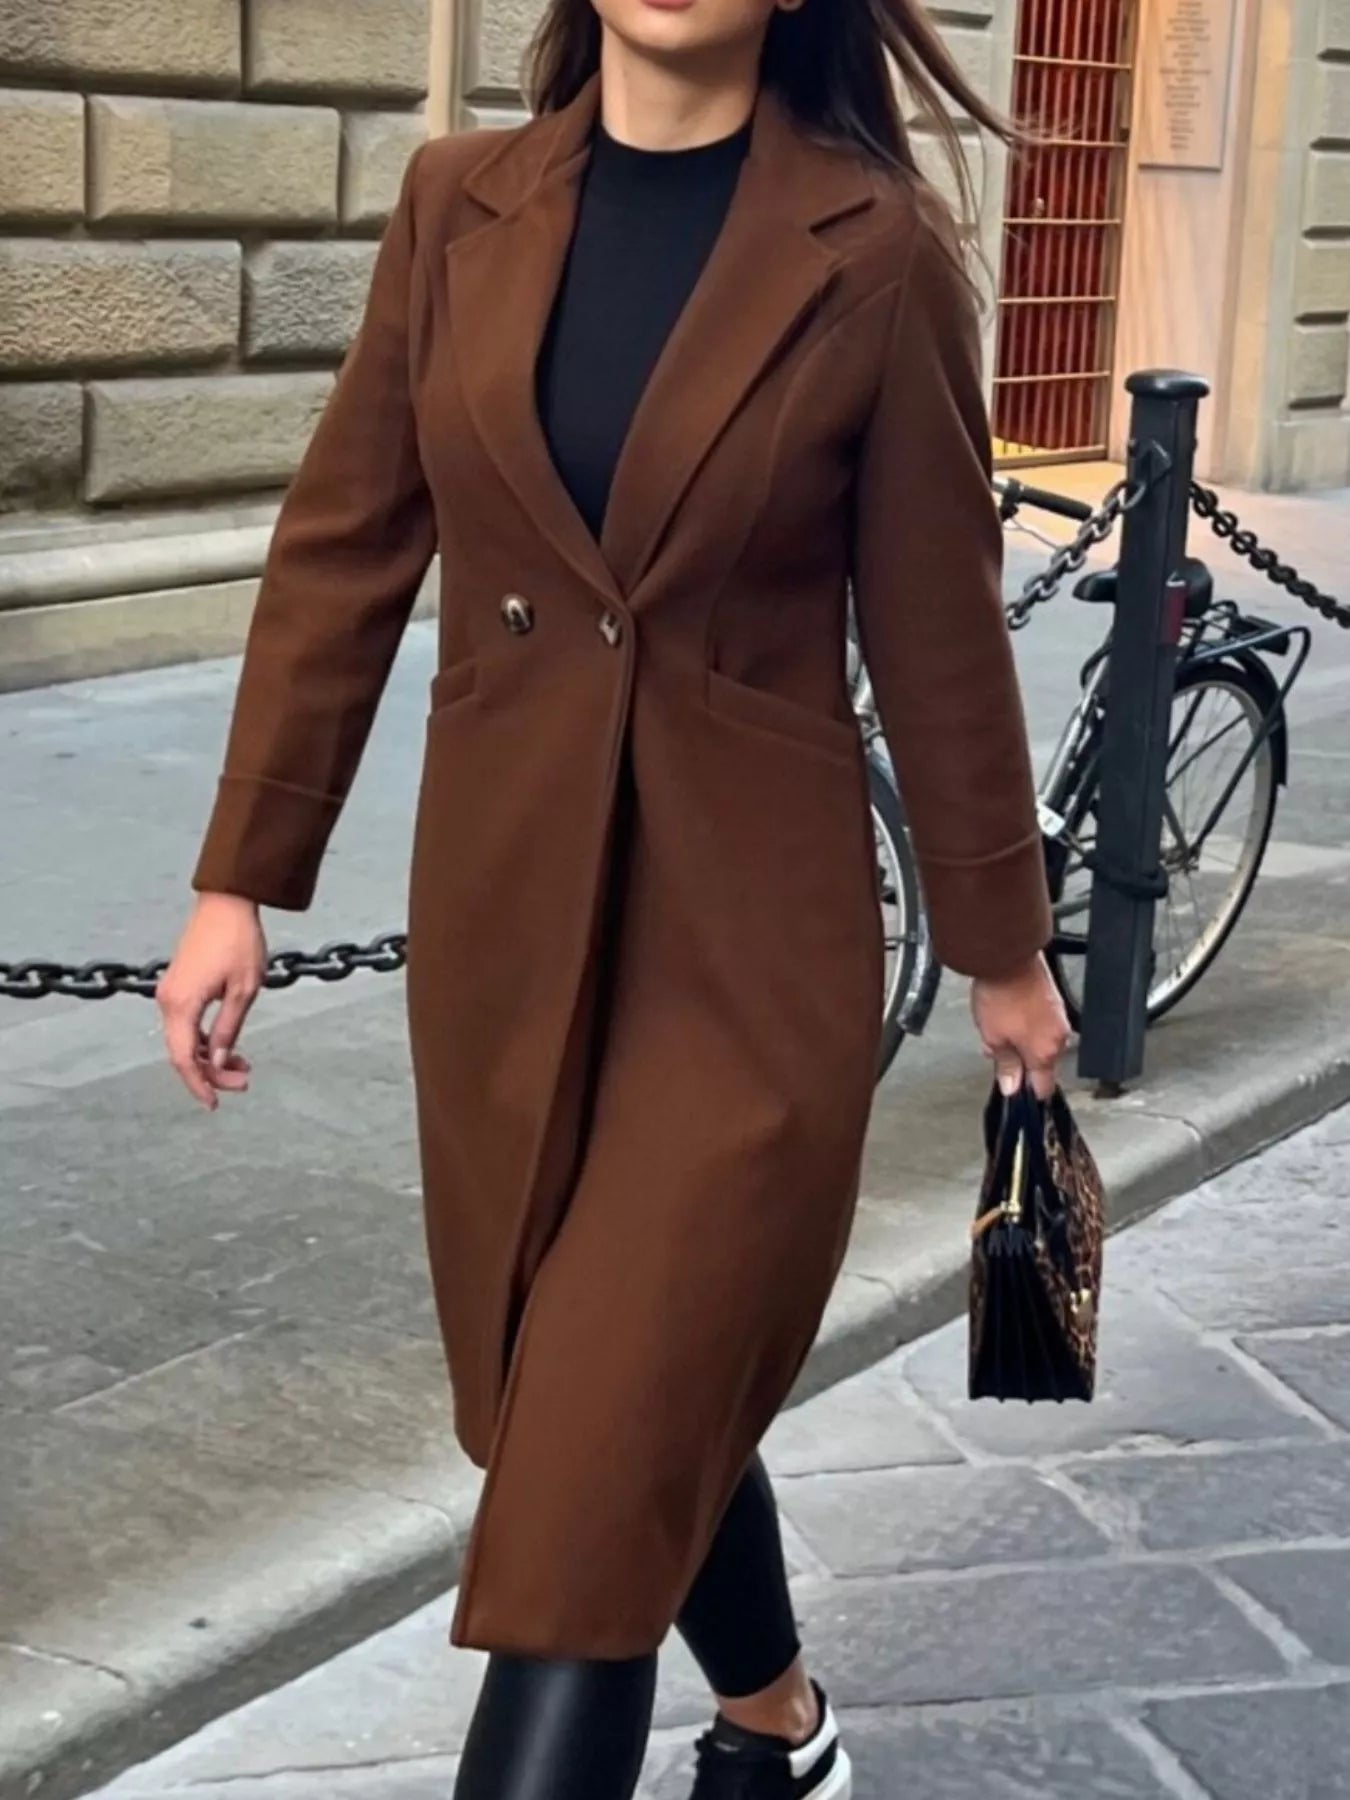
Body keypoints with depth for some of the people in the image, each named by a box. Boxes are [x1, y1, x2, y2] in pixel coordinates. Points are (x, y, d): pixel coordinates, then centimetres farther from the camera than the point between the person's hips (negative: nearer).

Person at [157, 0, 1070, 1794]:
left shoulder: (874, 249, -9)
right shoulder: (460, 203, 2)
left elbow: (938, 629, -3)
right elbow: (343, 549, 4)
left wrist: (1003, 944, 5)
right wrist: (241, 877, 3)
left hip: (749, 936, -4)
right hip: (502, 912, 4)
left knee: (598, 1490, -4)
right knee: (658, 1415, 20)